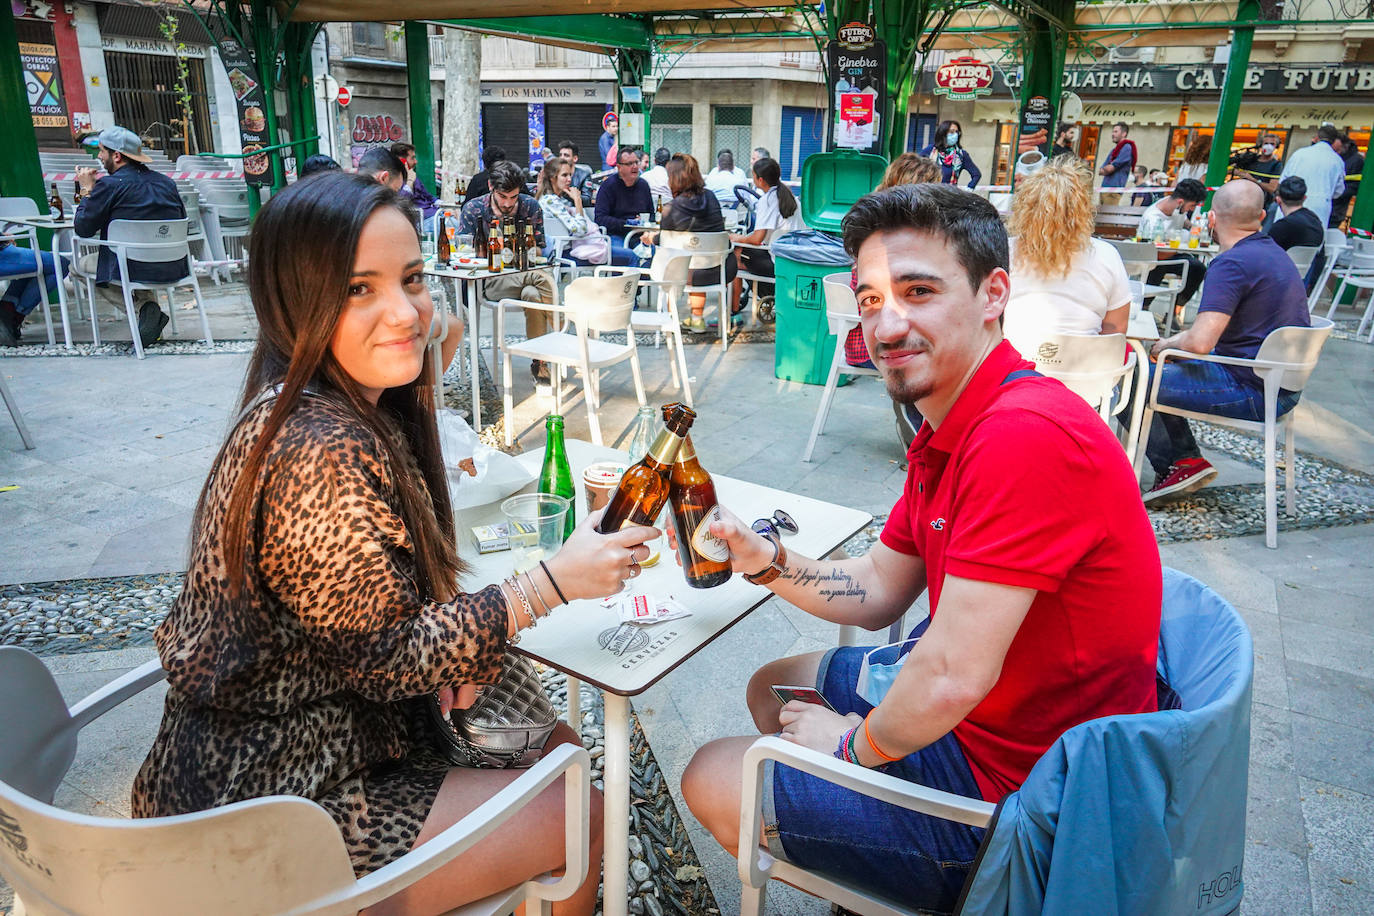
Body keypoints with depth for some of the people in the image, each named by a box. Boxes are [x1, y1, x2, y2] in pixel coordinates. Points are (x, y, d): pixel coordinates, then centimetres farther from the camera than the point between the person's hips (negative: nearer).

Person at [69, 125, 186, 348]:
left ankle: (144, 307, -1)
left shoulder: (109, 185, -9)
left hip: (134, 269, -6)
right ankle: (148, 305, 16)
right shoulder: (166, 182, 7)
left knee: (80, 265, 20)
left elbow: (82, 229, -1)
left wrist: (87, 190, 11)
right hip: (174, 269, 6)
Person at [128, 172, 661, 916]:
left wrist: (447, 647, -8)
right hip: (274, 800, -8)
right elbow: (386, 655, -23)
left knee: (555, 744, 17)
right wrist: (552, 582, -19)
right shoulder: (322, 451, -31)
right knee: (581, 814, 3)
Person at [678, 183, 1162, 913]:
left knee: (712, 782, 2)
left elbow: (951, 679, -32)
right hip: (981, 714, 9)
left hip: (1011, 785, -9)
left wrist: (856, 742, -11)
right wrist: (765, 559, -7)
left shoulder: (1026, 434, -32)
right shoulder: (947, 430, 3)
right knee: (773, 686, 24)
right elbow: (879, 592, 9)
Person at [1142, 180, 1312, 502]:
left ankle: (1175, 464, 6)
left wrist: (1165, 345, -8)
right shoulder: (1272, 252, 13)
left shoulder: (1232, 263, -20)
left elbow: (1200, 341, -29)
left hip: (1253, 391, -10)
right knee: (1161, 372, 19)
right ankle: (1187, 461, 15)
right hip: (1280, 385, 10)